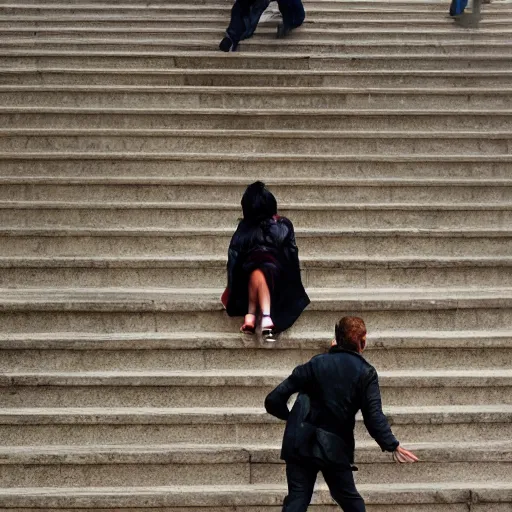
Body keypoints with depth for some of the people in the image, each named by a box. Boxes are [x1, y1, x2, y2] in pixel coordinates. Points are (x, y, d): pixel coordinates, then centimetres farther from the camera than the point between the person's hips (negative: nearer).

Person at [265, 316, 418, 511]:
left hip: (302, 443, 1)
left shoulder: (316, 364, 1)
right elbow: (374, 416, -12)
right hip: (335, 447, 0)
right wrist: (392, 445, -7)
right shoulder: (366, 372, -2)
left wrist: (290, 416, 17)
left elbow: (274, 400, -1)